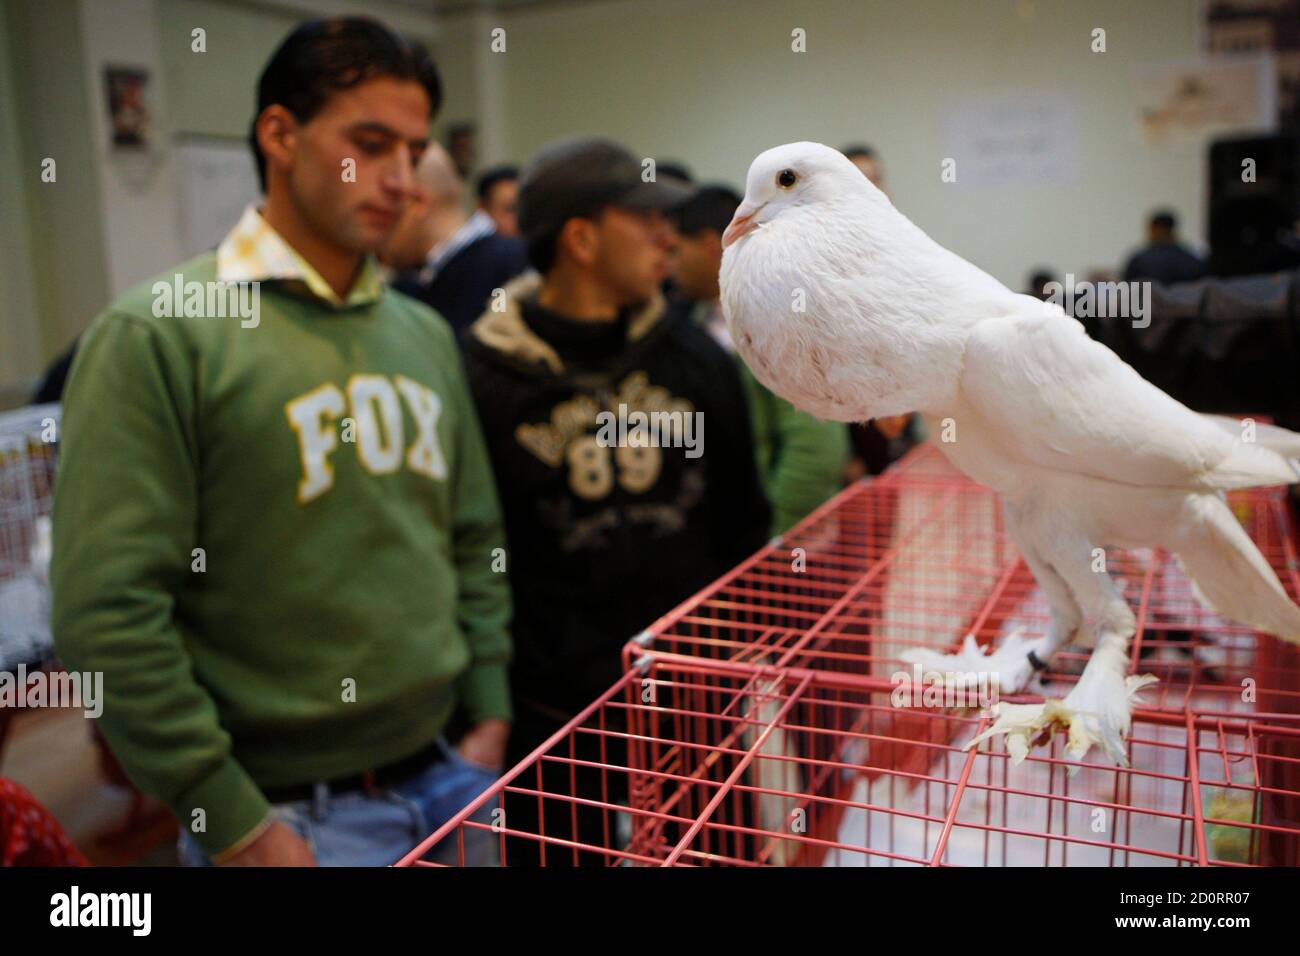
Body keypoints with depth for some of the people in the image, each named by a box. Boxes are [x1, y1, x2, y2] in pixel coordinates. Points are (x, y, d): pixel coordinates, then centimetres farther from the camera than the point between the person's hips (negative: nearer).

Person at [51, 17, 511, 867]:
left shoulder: (426, 337, 6)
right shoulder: (157, 334, -13)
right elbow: (109, 611, -16)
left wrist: (491, 716, 5)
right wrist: (234, 823, -14)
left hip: (447, 776, 6)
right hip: (293, 813, -5)